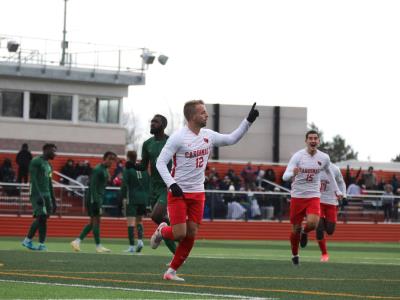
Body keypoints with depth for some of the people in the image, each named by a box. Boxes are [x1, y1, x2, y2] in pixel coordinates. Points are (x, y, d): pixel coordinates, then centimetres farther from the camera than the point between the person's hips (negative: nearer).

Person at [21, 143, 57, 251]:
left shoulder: (48, 165, 21)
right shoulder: (36, 161, -6)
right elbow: (33, 179, -15)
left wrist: (53, 201, 20)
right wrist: (39, 195, -24)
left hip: (47, 195, 8)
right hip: (37, 194, -8)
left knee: (44, 219, 2)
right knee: (41, 217, -16)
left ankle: (42, 244, 1)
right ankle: (28, 240, -8)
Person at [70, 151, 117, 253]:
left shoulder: (105, 170, 18)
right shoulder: (98, 170, -13)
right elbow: (93, 186, -19)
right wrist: (95, 201, -24)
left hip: (98, 198, 10)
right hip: (94, 198, -10)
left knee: (93, 222, 9)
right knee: (96, 220, -8)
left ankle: (77, 241, 10)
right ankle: (98, 246, -6)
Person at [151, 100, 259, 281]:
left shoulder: (208, 136, 5)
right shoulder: (178, 137, -13)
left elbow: (231, 139, 18)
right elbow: (160, 162, -13)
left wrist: (248, 121, 8)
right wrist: (172, 184, -24)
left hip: (197, 193, 6)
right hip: (178, 192, -6)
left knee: (191, 234, 0)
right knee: (179, 234, -12)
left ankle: (172, 271, 11)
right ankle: (161, 231, 23)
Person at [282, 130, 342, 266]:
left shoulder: (324, 158, -2)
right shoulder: (298, 156, -12)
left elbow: (328, 172, 21)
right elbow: (285, 177, -17)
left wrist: (337, 190, 24)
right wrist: (293, 173, -40)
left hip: (313, 196, 1)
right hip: (297, 196, -1)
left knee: (312, 223, -24)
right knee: (296, 228, 4)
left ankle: (305, 232, 13)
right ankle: (295, 255, 28)